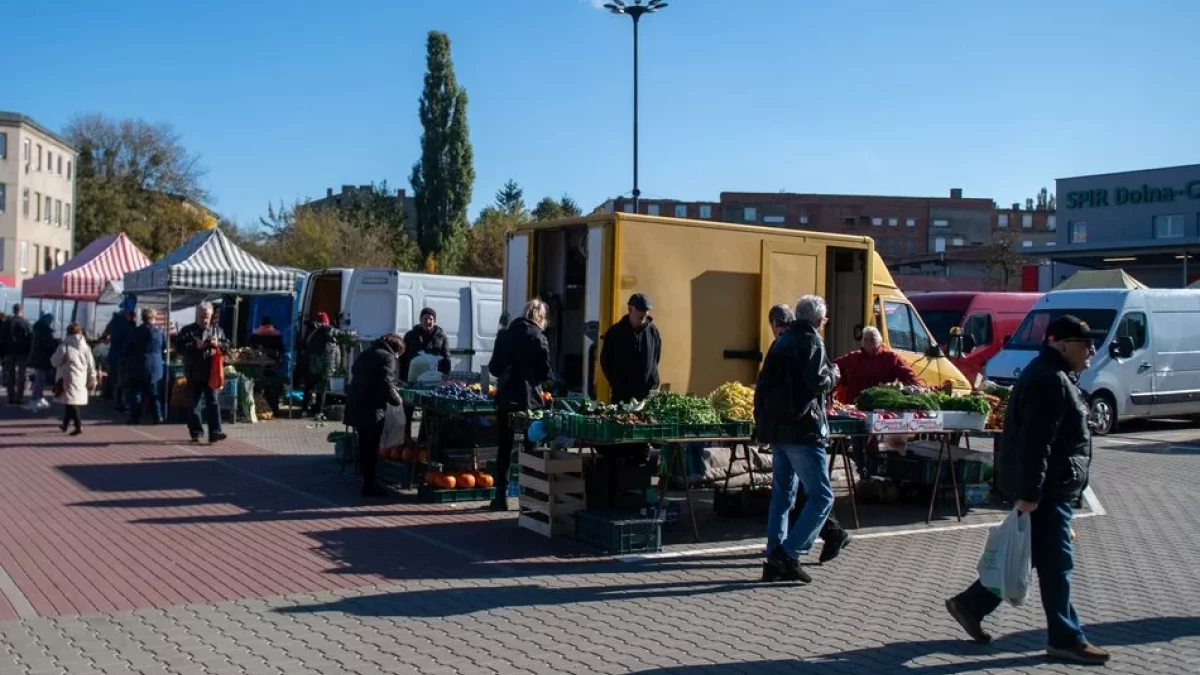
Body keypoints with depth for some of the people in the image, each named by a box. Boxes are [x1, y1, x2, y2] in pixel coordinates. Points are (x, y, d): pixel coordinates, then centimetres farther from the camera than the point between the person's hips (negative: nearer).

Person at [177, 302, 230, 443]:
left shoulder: (217, 330, 10)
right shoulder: (187, 330, 3)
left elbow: (227, 346, 9)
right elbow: (179, 347, -6)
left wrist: (218, 344, -11)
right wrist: (195, 346, -19)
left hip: (211, 373, 0)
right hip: (194, 374, 0)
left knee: (213, 402, -5)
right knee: (193, 404, 7)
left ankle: (215, 432, -9)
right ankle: (196, 433, 17)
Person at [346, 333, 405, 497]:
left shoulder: (367, 353, 17)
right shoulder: (387, 358, -10)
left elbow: (355, 372, 28)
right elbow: (386, 385, -21)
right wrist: (398, 400, -7)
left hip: (356, 405, 9)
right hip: (372, 409, -9)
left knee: (365, 446, 18)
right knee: (371, 448, -1)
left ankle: (367, 482, 28)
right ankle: (369, 486, 2)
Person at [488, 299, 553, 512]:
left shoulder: (505, 335, 2)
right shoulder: (539, 338, -7)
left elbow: (493, 368, 4)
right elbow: (545, 373, -6)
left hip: (506, 398, 2)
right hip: (530, 399, -2)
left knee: (504, 449, 8)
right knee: (530, 450, 7)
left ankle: (501, 497, 6)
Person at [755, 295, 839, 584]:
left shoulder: (780, 342, 16)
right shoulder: (812, 342, -7)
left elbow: (763, 385, 17)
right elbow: (817, 382, -21)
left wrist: (762, 424, 20)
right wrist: (833, 374, 0)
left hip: (778, 430, 8)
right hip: (803, 431, -8)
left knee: (782, 496, 13)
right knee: (821, 497, -4)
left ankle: (776, 561, 14)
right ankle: (787, 555, -12)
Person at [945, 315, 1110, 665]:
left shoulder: (1054, 376, 16)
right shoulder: (1051, 382, -19)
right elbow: (1035, 443, -25)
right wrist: (1029, 494, -26)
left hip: (1053, 488, 11)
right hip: (1046, 491, -11)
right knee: (1056, 564, -1)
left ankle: (970, 604, 23)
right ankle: (1066, 639, 10)